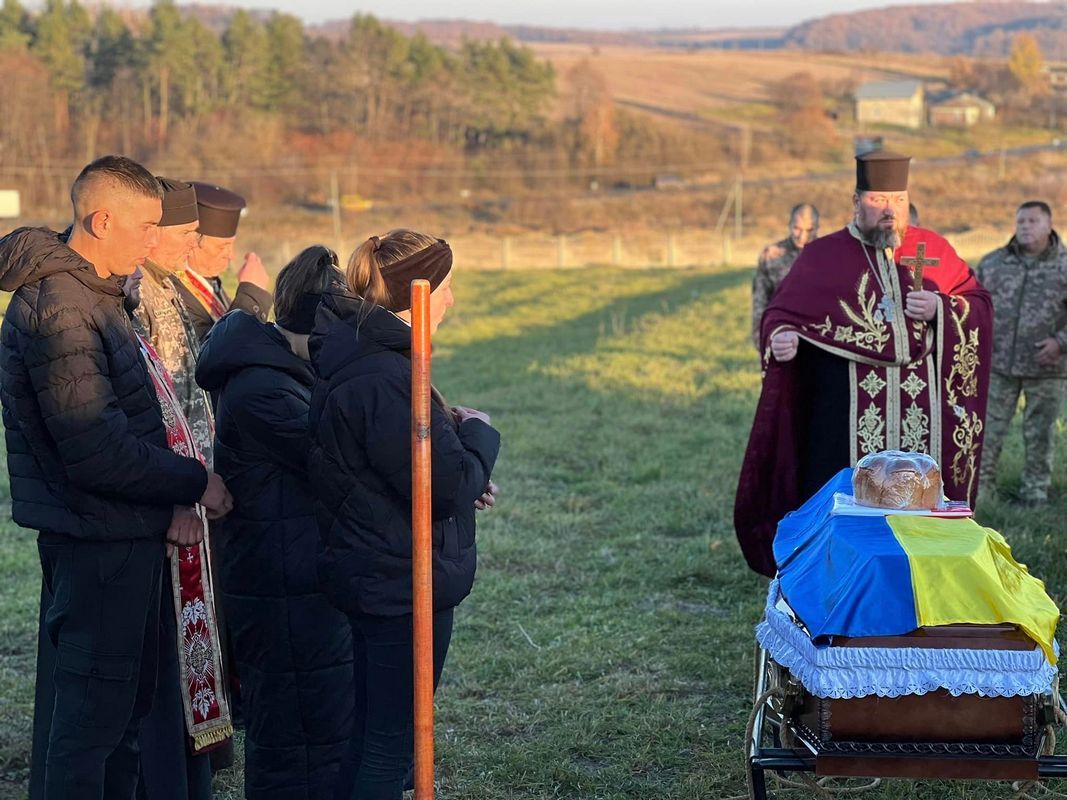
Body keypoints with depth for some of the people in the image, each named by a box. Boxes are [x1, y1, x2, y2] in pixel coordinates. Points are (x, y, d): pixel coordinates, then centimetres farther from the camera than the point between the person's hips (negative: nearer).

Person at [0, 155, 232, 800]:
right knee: (94, 711, -2)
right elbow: (96, 451, -25)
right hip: (96, 541, -10)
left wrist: (170, 497, 3)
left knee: (129, 704, 18)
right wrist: (193, 484, -13)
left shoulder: (96, 295, 13)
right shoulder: (58, 306, -20)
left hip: (126, 534, 10)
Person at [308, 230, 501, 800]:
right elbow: (447, 485, -23)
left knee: (371, 732, 19)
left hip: (372, 576, 10)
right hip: (406, 582, -10)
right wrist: (479, 435, -4)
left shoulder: (352, 356, 8)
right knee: (392, 740, 0)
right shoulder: (385, 378, -24)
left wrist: (465, 473, 3)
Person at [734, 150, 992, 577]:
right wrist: (781, 338, -21)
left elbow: (980, 305, 12)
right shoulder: (822, 255, 5)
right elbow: (782, 312, 2)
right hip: (849, 417, -2)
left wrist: (940, 309, -8)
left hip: (921, 417, 2)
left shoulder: (932, 249, 11)